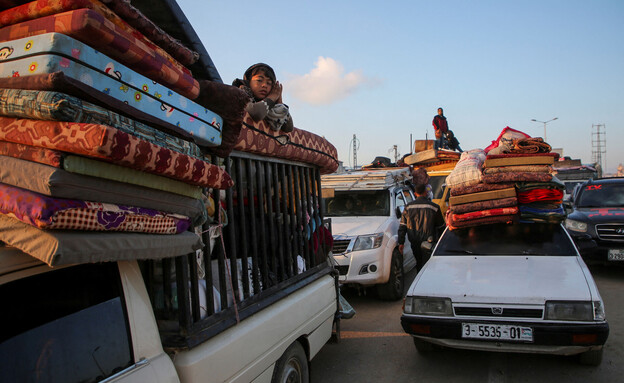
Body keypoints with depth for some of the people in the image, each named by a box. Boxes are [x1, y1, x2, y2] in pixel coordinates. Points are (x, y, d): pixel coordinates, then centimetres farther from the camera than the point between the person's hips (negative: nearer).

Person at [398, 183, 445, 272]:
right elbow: (441, 226, 5)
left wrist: (401, 242, 5)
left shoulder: (408, 207, 2)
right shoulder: (434, 207, -4)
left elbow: (402, 226, 2)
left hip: (414, 243, 3)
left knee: (419, 262, 18)